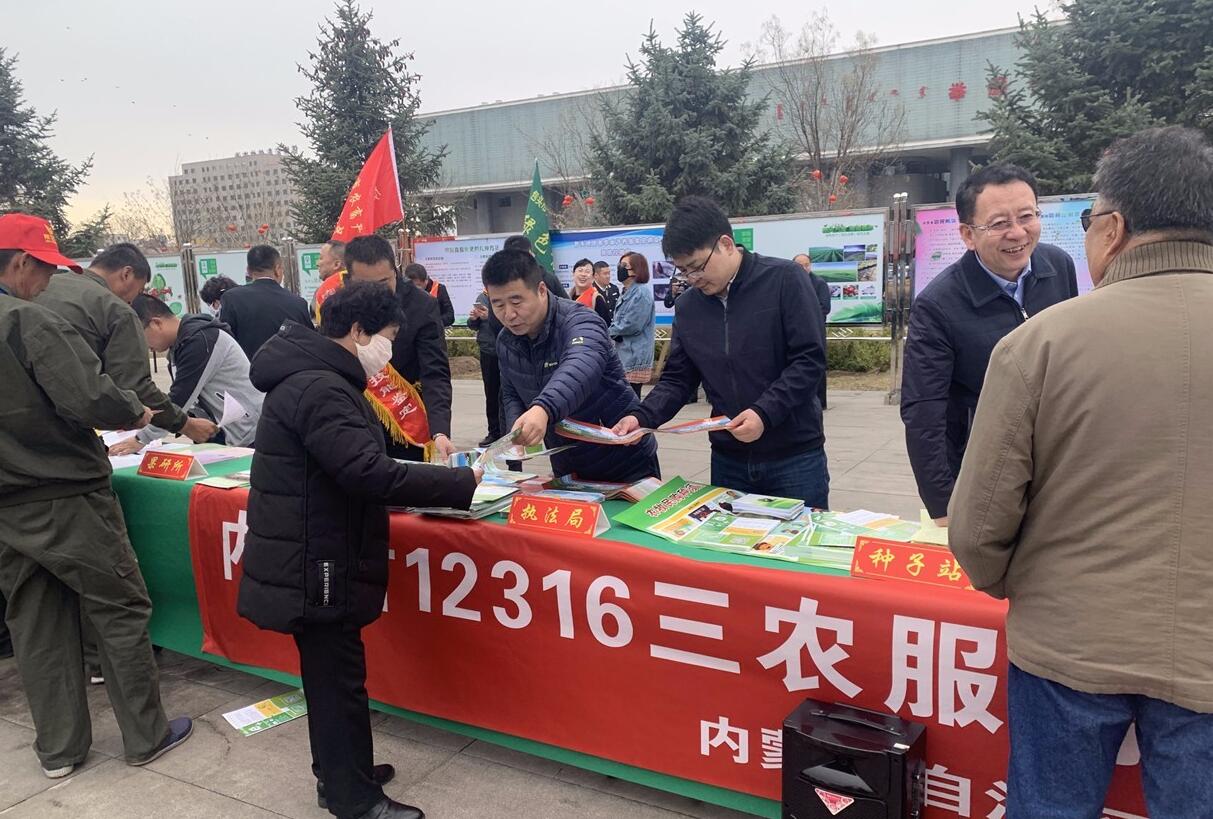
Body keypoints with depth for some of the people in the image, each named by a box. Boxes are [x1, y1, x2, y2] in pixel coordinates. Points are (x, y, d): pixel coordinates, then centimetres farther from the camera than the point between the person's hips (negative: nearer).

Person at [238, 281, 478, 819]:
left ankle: (341, 775, 36)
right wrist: (464, 483, -24)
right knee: (338, 679, 2)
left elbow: (349, 469, 17)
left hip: (310, 558, 10)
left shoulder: (314, 378, 13)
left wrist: (433, 482, 7)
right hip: (315, 566, -10)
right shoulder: (319, 388, -23)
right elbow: (370, 473, -30)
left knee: (332, 675, 20)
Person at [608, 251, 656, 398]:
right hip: (625, 355, 10)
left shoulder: (641, 292, -14)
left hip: (634, 357, -10)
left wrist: (610, 332, -6)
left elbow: (632, 325, -20)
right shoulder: (627, 292, 17)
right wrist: (612, 329, 0)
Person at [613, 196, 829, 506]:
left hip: (795, 456, -4)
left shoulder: (784, 280, -10)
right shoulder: (686, 306, 5)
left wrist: (765, 413, -24)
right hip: (728, 460, 4)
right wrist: (642, 417, -9)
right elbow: (676, 378, 8)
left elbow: (809, 360, -14)